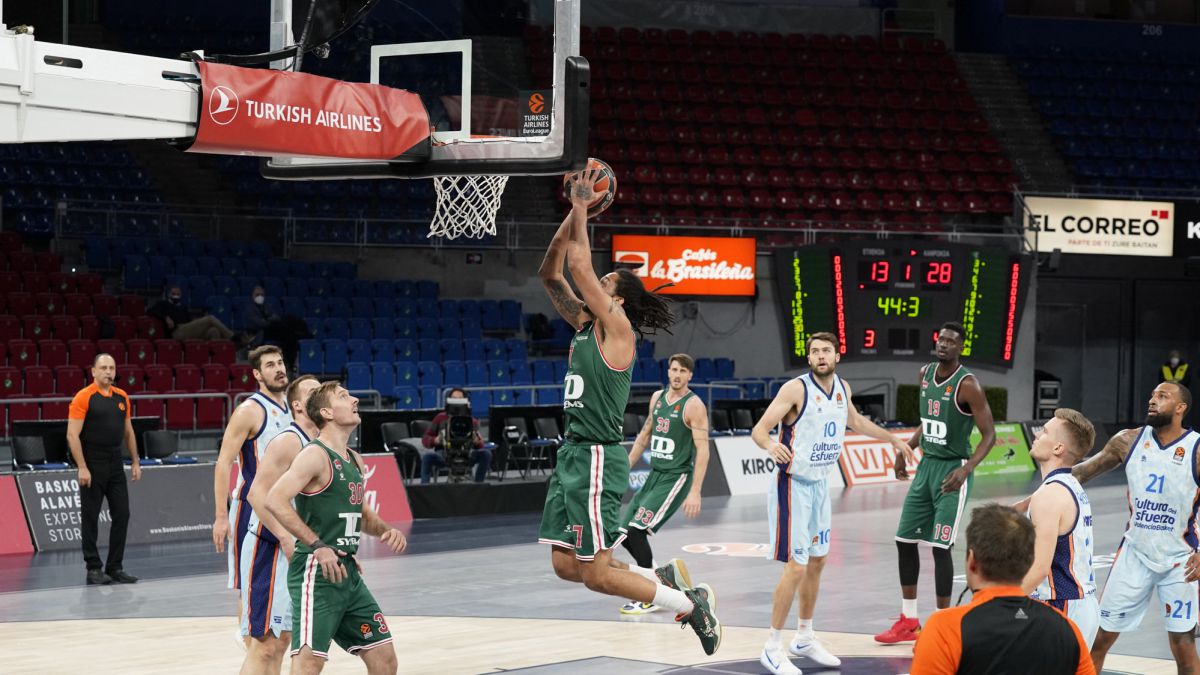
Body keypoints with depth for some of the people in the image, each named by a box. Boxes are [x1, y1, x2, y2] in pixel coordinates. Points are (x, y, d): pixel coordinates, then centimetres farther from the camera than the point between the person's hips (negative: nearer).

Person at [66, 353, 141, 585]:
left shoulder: (122, 397, 10)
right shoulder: (83, 398, -9)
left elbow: (128, 431, 19)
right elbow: (72, 435, -12)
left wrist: (135, 462, 13)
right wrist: (82, 468, -17)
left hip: (115, 464, 6)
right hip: (92, 465, -6)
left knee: (122, 514, 4)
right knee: (90, 517, 1)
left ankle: (115, 567, 12)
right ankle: (93, 569, 7)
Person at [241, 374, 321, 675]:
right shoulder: (288, 441, -16)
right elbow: (257, 494, -24)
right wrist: (287, 540, -28)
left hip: (295, 551, 9)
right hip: (269, 548, -9)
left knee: (281, 640, 13)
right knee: (265, 644, -10)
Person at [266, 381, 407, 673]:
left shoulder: (354, 460, 15)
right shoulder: (315, 455, -12)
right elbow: (275, 500, -25)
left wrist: (386, 530, 7)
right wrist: (317, 545, -28)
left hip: (347, 571, 9)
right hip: (316, 572, -9)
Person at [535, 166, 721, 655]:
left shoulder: (616, 327, -10)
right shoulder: (585, 324, 13)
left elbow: (579, 263, -18)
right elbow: (550, 274, 14)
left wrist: (582, 208, -10)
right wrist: (573, 215, 7)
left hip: (596, 458, -9)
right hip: (573, 452, 9)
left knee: (595, 573, -6)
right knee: (565, 565, 8)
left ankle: (693, 604, 6)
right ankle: (665, 579, 19)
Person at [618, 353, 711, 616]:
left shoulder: (693, 405, -14)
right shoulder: (657, 397, 9)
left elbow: (702, 449, -17)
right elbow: (645, 434, 21)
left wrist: (695, 492, -24)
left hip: (676, 478, -8)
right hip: (654, 475, 8)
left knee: (637, 530, -17)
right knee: (625, 533, 5)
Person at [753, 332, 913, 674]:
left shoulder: (843, 388, 4)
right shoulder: (796, 389, -17)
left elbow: (855, 421, 26)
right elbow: (759, 430, -20)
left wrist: (892, 439, 32)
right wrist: (771, 445, -42)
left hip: (821, 484, 8)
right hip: (794, 484, -7)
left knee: (817, 562, 15)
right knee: (796, 567, -11)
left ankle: (805, 638, 29)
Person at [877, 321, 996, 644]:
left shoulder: (967, 385, -17)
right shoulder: (925, 374, 5)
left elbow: (989, 435, -16)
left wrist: (965, 469, -29)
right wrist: (905, 450, 14)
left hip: (952, 471, -8)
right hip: (926, 465, 8)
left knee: (941, 546, -10)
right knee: (904, 539, 9)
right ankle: (909, 621, 21)